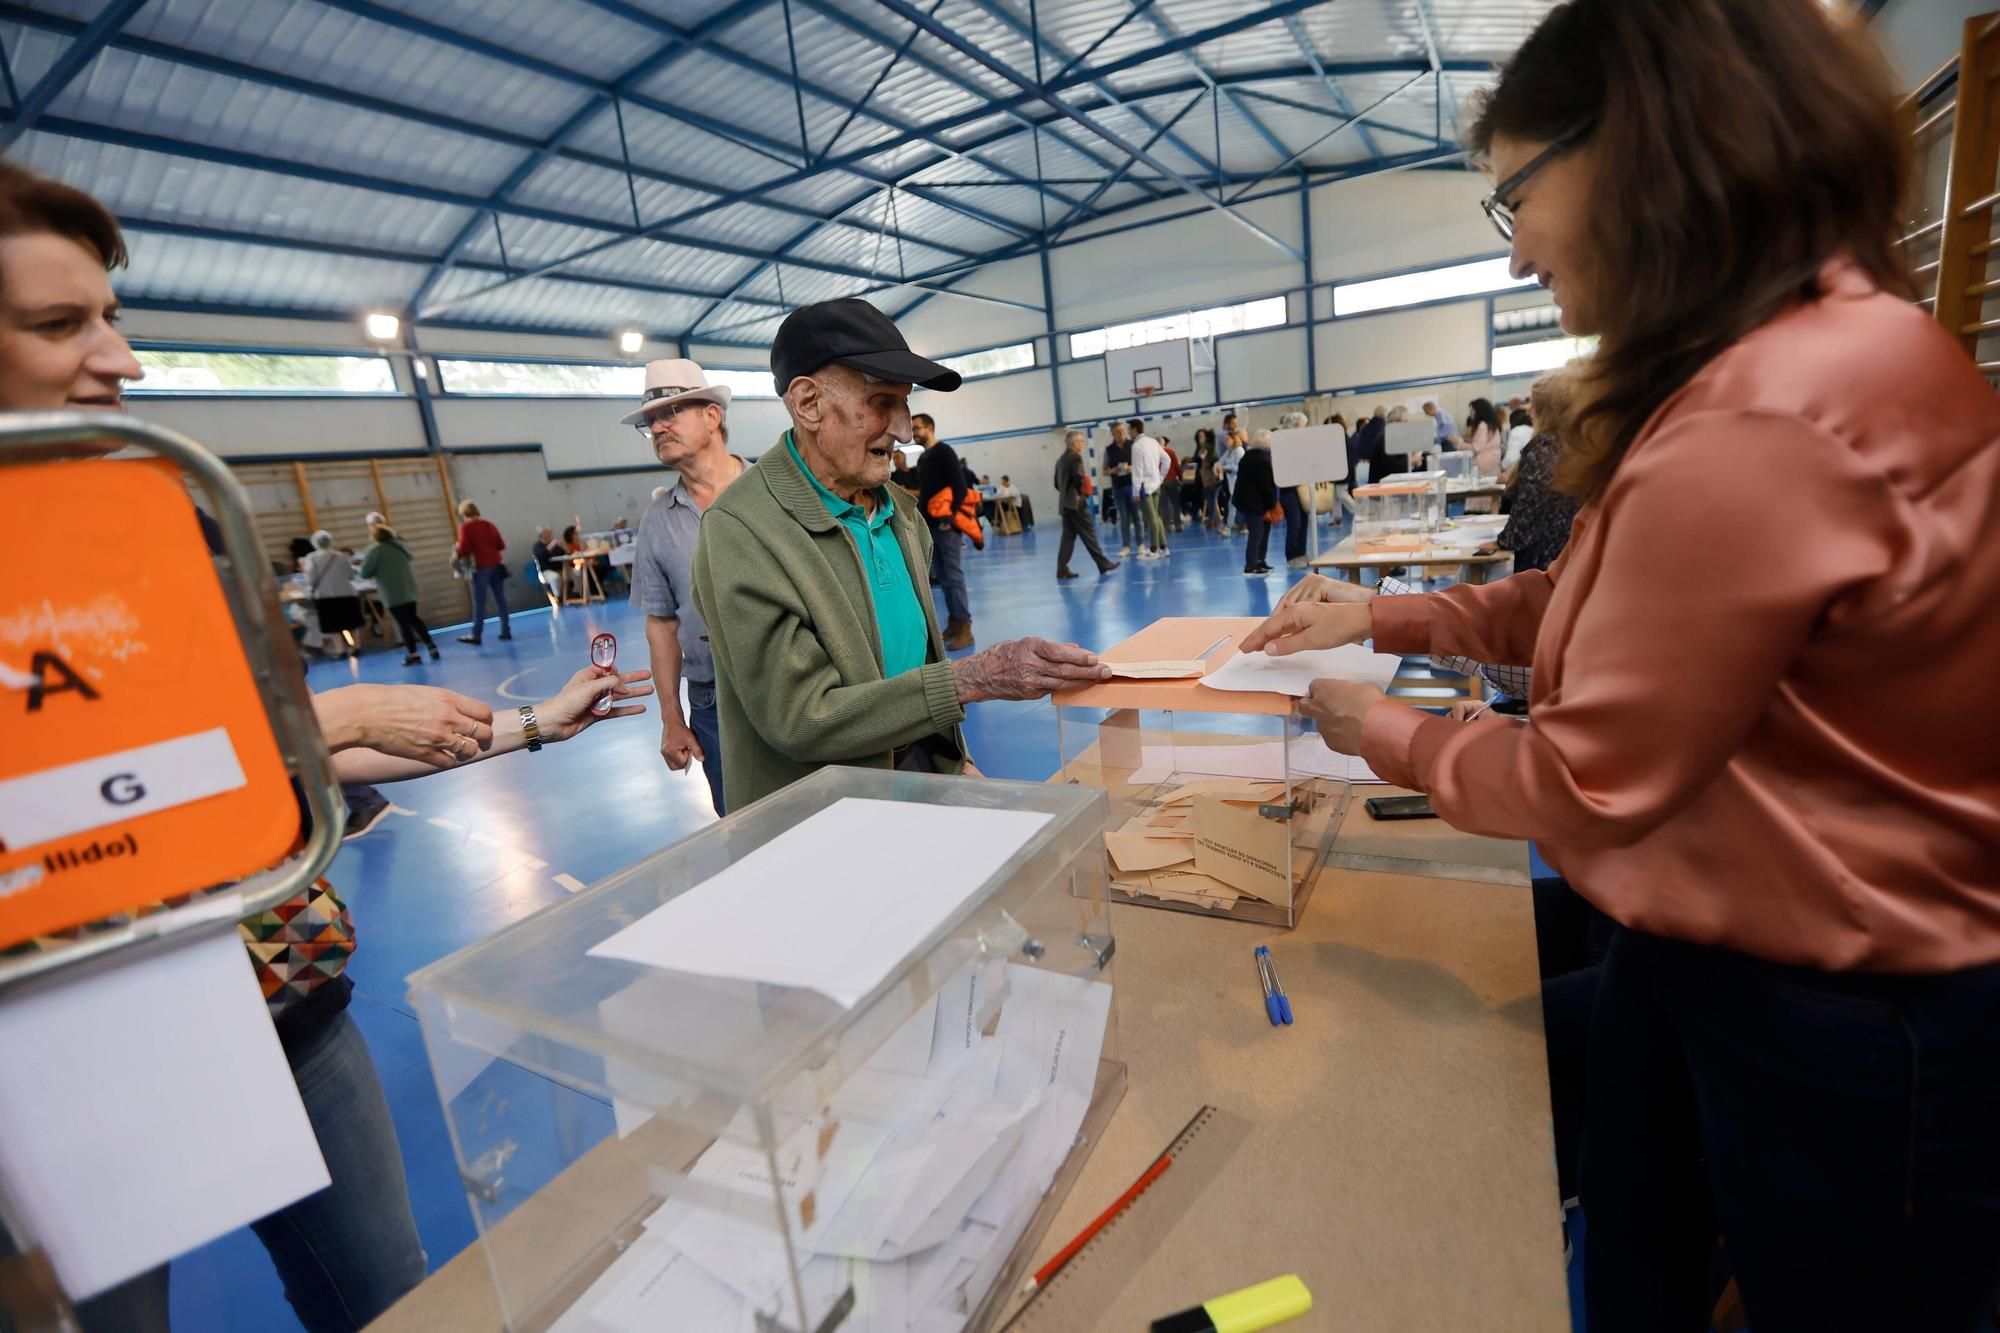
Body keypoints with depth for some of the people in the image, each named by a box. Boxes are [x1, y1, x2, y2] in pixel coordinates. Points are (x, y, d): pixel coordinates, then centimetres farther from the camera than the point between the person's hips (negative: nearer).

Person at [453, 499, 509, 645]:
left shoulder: (465, 527, -5)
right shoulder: (489, 524, 11)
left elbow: (464, 549, -11)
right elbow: (501, 545, 10)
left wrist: (456, 551, 9)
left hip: (481, 567, -5)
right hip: (496, 565, 5)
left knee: (479, 603, -1)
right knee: (500, 600, 8)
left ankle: (476, 635, 2)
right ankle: (505, 631, 8)